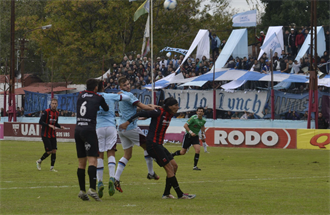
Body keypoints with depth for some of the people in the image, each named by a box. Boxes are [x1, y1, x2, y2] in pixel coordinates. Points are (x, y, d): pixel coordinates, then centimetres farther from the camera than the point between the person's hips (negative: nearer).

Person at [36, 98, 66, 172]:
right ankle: (39, 161, 17)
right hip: (45, 135, -6)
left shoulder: (57, 113, 7)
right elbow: (40, 122, -16)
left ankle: (52, 167, 7)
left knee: (54, 151, -1)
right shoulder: (46, 112, -14)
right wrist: (49, 125, -28)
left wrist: (60, 126, -2)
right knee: (49, 151, -8)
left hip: (52, 135, 6)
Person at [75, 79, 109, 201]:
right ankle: (92, 188, -25)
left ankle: (82, 190, 9)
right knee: (93, 160, -11)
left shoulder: (81, 96, 12)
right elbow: (106, 109, 20)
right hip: (89, 130, -5)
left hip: (78, 130, 5)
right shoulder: (98, 98, 3)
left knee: (81, 163, 9)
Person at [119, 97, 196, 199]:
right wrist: (128, 122, -15)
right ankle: (180, 194, -5)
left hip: (159, 145, 10)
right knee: (169, 168, -9)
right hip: (153, 144, -10)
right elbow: (141, 114, -13)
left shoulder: (169, 115, 11)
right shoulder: (159, 113, -14)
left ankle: (166, 193, 14)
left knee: (174, 166, 8)